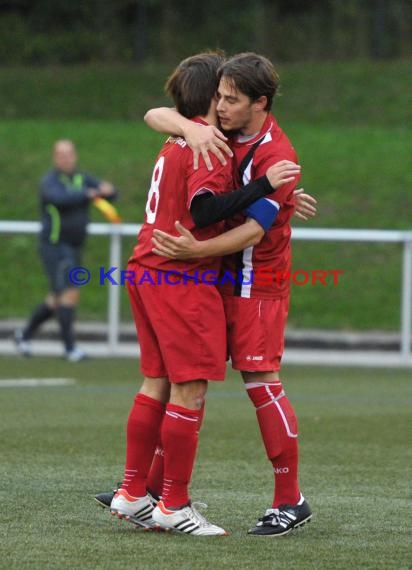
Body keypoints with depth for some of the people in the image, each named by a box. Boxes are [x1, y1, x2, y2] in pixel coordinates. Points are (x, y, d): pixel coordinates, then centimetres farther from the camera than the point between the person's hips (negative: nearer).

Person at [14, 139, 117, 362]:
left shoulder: (82, 178, 9)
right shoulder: (50, 181, -9)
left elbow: (112, 193, 1)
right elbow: (59, 198, -32)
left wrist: (107, 190, -22)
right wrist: (87, 194, -33)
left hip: (74, 248, 7)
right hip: (54, 246, -7)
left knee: (57, 300, 14)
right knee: (69, 294, -16)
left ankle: (25, 335, 30)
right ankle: (70, 348, -12)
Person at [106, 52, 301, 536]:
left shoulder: (177, 141, 17)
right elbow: (204, 210, -23)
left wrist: (279, 199, 12)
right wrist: (264, 186, -26)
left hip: (147, 272, 9)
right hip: (182, 279, -9)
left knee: (157, 384, 14)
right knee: (190, 388, -5)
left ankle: (133, 494, 16)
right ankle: (174, 506, -2)